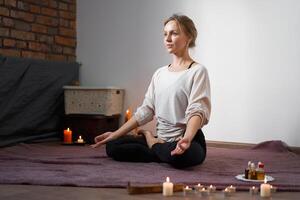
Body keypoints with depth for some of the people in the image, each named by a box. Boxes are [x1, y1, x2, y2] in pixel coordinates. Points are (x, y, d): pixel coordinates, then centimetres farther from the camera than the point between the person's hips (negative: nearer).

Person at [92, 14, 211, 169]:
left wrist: (186, 139, -40)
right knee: (112, 146, -9)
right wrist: (115, 134, 3)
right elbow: (146, 110, 10)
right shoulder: (159, 73, 13)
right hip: (161, 140, 5)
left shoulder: (197, 71, -7)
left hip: (188, 141, -5)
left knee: (178, 155, -40)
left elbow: (197, 111, -19)